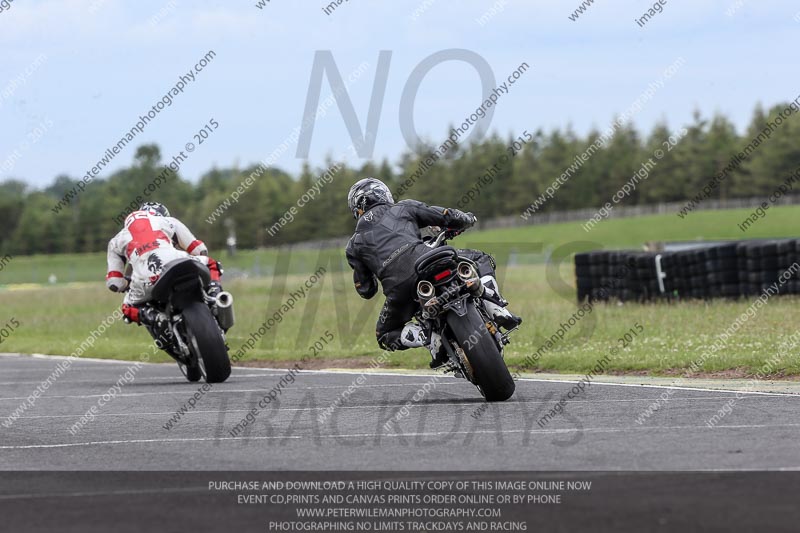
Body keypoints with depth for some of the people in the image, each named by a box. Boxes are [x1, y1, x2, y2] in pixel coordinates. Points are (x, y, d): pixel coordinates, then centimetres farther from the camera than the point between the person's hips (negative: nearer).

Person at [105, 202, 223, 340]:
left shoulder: (117, 241, 32)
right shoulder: (168, 221, 30)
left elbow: (114, 283, 23)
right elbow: (200, 250, 27)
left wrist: (128, 284, 45)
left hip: (146, 281, 0)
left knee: (129, 308, 28)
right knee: (210, 265, 27)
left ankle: (155, 318, -2)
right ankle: (214, 292, -2)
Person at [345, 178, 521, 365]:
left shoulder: (354, 245, 25)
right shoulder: (403, 208, 23)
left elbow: (365, 290, 24)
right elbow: (449, 217, 20)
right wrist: (468, 218, 44)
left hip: (397, 287, 0)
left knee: (385, 336, 27)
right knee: (482, 259, 26)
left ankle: (426, 337, -3)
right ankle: (495, 308, 0)